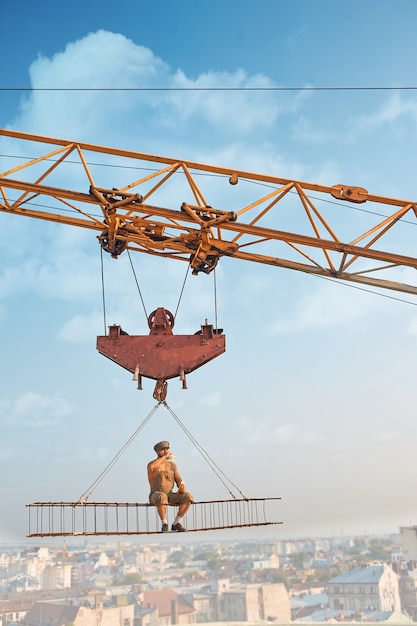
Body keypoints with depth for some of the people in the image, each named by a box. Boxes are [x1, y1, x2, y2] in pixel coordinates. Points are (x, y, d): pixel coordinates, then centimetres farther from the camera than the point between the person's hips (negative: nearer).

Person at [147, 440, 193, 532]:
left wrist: (182, 487, -23)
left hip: (170, 496, 5)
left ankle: (176, 523, -9)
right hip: (156, 496, -5)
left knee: (188, 497, -21)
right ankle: (164, 524, -19)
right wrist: (165, 456, -22)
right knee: (162, 497, -41)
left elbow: (179, 481, 2)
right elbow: (151, 467, -33)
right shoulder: (151, 464, -6)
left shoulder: (172, 465, 11)